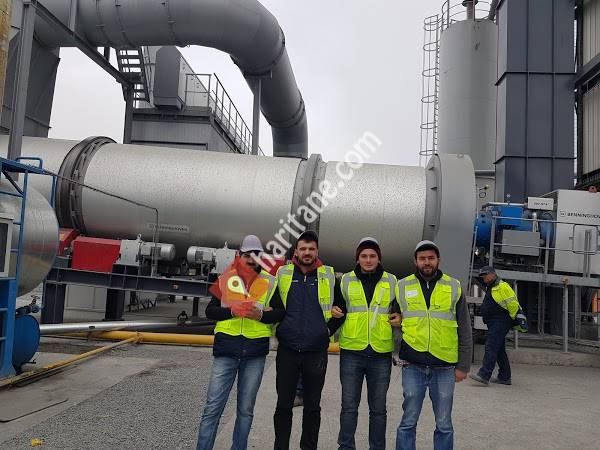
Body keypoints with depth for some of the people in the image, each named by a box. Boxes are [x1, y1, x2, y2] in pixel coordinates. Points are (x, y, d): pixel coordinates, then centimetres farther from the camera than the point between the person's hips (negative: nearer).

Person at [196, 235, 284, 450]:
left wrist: (261, 315, -14)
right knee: (213, 407, 1)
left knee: (246, 409, 12)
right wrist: (231, 311, -15)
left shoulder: (270, 282, 5)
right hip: (226, 350, 0)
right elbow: (210, 311, 3)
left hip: (256, 351, 1)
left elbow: (280, 312, 4)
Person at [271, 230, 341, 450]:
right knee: (283, 405, 9)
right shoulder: (282, 274, 3)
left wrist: (330, 328, 8)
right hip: (287, 350, 0)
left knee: (312, 406, 11)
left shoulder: (329, 276, 2)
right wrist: (277, 327, 7)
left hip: (316, 352, 0)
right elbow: (273, 305, 16)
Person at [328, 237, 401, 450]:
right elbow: (337, 308, 12)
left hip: (381, 353, 1)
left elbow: (399, 309, 16)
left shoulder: (392, 282, 6)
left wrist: (399, 318, -5)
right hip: (351, 352, 0)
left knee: (378, 408, 12)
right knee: (349, 406, 7)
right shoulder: (345, 280, 5)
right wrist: (335, 313, -9)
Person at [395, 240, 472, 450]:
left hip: (445, 367, 0)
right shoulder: (403, 286, 4)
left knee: (444, 424, 11)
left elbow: (464, 330, 6)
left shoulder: (454, 287, 4)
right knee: (408, 422, 7)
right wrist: (398, 354, 5)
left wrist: (463, 366, 3)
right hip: (413, 366, 0)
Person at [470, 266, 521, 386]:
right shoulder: (491, 289, 22)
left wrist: (512, 319, -6)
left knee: (491, 347, -16)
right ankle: (505, 377, 21)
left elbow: (513, 303, -16)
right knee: (499, 350, 14)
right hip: (494, 323, 11)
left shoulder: (502, 286, -10)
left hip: (500, 322, -11)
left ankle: (484, 375, -20)